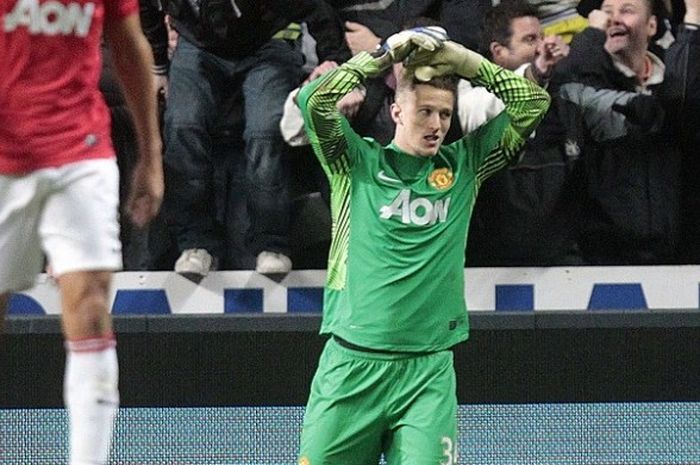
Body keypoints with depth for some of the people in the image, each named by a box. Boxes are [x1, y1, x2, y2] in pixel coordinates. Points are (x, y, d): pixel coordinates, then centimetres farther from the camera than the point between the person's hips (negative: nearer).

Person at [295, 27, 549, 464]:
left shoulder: (464, 166, 13)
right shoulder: (358, 161, 7)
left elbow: (533, 102, 9)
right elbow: (315, 99, -9)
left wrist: (461, 60, 3)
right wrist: (385, 55, -4)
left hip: (429, 372, 1)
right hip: (351, 364, -1)